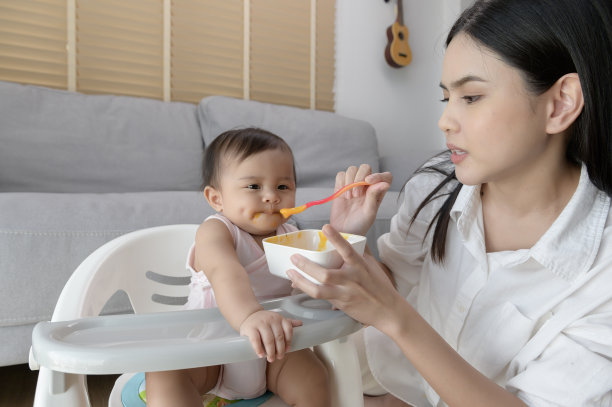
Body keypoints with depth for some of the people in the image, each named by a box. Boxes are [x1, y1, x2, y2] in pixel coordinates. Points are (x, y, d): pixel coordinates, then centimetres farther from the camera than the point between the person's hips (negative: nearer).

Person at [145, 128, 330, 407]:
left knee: (313, 378, -15)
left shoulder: (290, 236, 3)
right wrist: (249, 316, -60)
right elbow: (224, 271, -39)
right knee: (163, 372, -28)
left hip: (273, 351, 4)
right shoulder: (215, 231, -17)